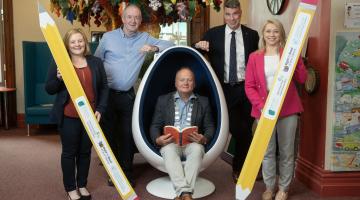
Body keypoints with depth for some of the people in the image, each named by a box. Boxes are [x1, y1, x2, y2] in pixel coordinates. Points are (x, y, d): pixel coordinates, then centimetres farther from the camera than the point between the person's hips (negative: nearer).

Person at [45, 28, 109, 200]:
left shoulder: (96, 62, 6)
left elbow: (104, 87, 8)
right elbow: (49, 89, 0)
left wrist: (100, 109, -2)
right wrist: (58, 78, -20)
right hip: (69, 117, -2)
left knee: (85, 152, 13)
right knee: (69, 152, 7)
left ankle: (82, 185, 29)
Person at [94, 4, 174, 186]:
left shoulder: (145, 38, 4)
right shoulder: (108, 37, 1)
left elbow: (170, 44, 0)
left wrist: (154, 47, -19)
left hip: (128, 95, 1)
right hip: (107, 93, 0)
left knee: (127, 135, 6)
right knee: (109, 133, 9)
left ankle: (127, 172, 21)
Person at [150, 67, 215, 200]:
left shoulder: (203, 102, 15)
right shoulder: (163, 100, 13)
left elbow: (209, 126, 11)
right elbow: (155, 125, 9)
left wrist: (204, 138, -13)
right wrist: (158, 139, -14)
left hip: (192, 142, 0)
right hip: (170, 142, 0)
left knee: (197, 149, -35)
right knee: (169, 150, -35)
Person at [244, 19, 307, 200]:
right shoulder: (254, 57, 4)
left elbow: (302, 79, -4)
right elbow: (249, 86, 0)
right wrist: (261, 106, -13)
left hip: (288, 110, 0)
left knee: (286, 151, 8)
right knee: (267, 152, 8)